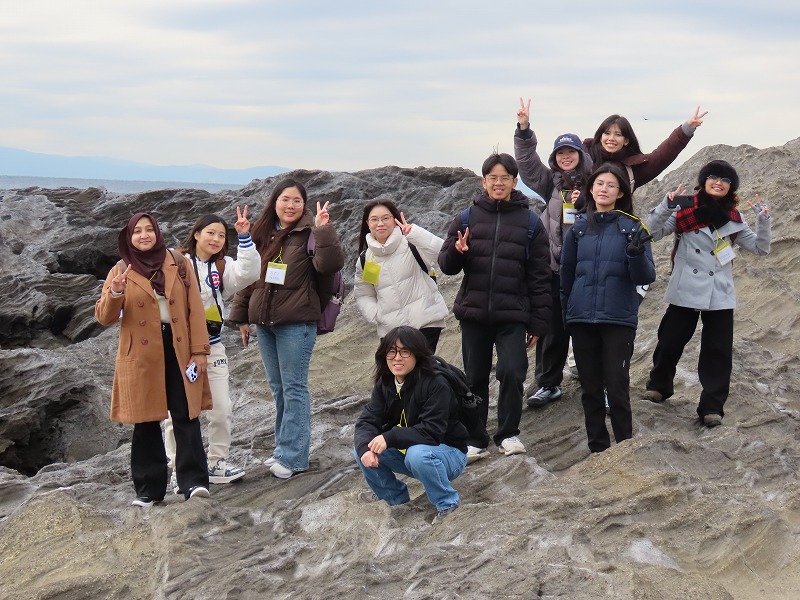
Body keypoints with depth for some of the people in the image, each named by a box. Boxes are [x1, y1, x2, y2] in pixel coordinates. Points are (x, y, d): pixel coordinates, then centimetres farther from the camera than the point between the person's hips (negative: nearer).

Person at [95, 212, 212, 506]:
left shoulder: (178, 263, 7)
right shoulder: (121, 270, 6)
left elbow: (195, 308, 4)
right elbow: (104, 317, 0)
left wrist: (199, 349, -4)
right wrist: (115, 294, -21)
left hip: (179, 350, 0)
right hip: (141, 355, 0)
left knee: (185, 416, -5)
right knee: (145, 422, 5)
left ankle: (194, 481, -4)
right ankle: (149, 488, 13)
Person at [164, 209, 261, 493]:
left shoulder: (223, 266, 9)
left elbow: (248, 273, -9)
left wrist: (244, 237, -13)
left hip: (212, 346, 4)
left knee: (222, 410, 5)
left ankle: (217, 463, 20)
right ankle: (179, 469, 14)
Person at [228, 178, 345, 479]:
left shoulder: (309, 233, -7)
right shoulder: (261, 234, 12)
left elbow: (330, 264, -22)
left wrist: (324, 230, -30)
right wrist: (241, 316, 16)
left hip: (296, 322, -7)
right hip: (264, 322, 7)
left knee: (294, 387, -3)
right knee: (278, 387, 14)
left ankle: (293, 455, 1)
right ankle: (286, 448, 25)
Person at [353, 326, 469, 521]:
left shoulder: (436, 385, -25)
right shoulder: (384, 384, -4)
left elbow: (432, 431, -32)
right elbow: (367, 421, -11)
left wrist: (390, 437, -36)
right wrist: (365, 448, -32)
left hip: (447, 453, -6)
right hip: (406, 451, 7)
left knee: (418, 454, -38)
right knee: (362, 451, -10)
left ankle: (447, 503, -13)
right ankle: (394, 496, 14)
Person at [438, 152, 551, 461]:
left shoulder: (530, 223, 1)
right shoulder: (467, 218, 5)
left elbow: (539, 277, 2)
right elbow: (446, 265, 6)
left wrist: (538, 323, -1)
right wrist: (457, 252, -18)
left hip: (512, 315, -2)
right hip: (473, 312, 2)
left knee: (512, 372, -12)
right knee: (475, 377, 9)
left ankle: (508, 434, 7)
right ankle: (473, 438, 19)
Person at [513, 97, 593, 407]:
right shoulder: (550, 182, 8)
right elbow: (526, 161, 0)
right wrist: (524, 129, -12)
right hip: (554, 265, 2)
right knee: (552, 328, 7)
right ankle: (548, 384, 17)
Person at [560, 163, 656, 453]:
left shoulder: (632, 227, 0)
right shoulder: (578, 227, 7)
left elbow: (646, 278, -5)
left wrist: (637, 255, -24)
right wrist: (566, 314, 17)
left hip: (619, 320, -3)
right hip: (582, 319, 3)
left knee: (617, 389, -3)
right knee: (590, 389, 8)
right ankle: (598, 449, 19)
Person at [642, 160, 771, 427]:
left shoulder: (733, 219, 7)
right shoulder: (685, 211, -3)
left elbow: (760, 247, 8)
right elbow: (653, 232, -10)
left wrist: (763, 219, -8)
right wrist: (666, 206, -25)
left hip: (720, 296, 2)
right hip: (685, 292, -2)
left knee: (718, 351, 1)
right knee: (670, 342, 7)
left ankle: (712, 407, 7)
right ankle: (658, 385, 32)